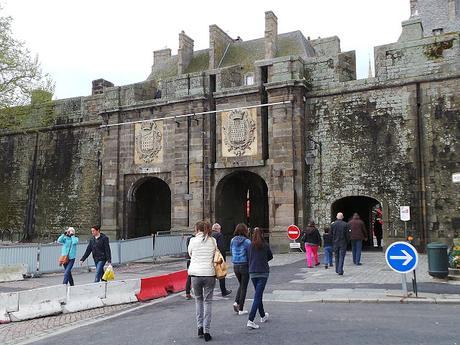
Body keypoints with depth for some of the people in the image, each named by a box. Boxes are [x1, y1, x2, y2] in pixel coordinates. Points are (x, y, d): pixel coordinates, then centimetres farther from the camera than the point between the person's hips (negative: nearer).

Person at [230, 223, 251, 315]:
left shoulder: (232, 241, 1)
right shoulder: (247, 242, -14)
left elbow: (231, 252, 9)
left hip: (235, 266, 5)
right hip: (245, 265, -5)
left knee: (241, 284, 24)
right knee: (244, 287, 7)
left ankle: (236, 302, 6)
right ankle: (241, 309, 12)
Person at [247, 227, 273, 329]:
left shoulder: (250, 246, -2)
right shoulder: (265, 246, -5)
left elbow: (248, 259, 4)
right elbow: (271, 257, 10)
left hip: (252, 273, 3)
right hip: (263, 272, -3)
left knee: (258, 294, 20)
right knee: (257, 296, -5)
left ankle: (263, 316, 36)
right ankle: (250, 320, -14)